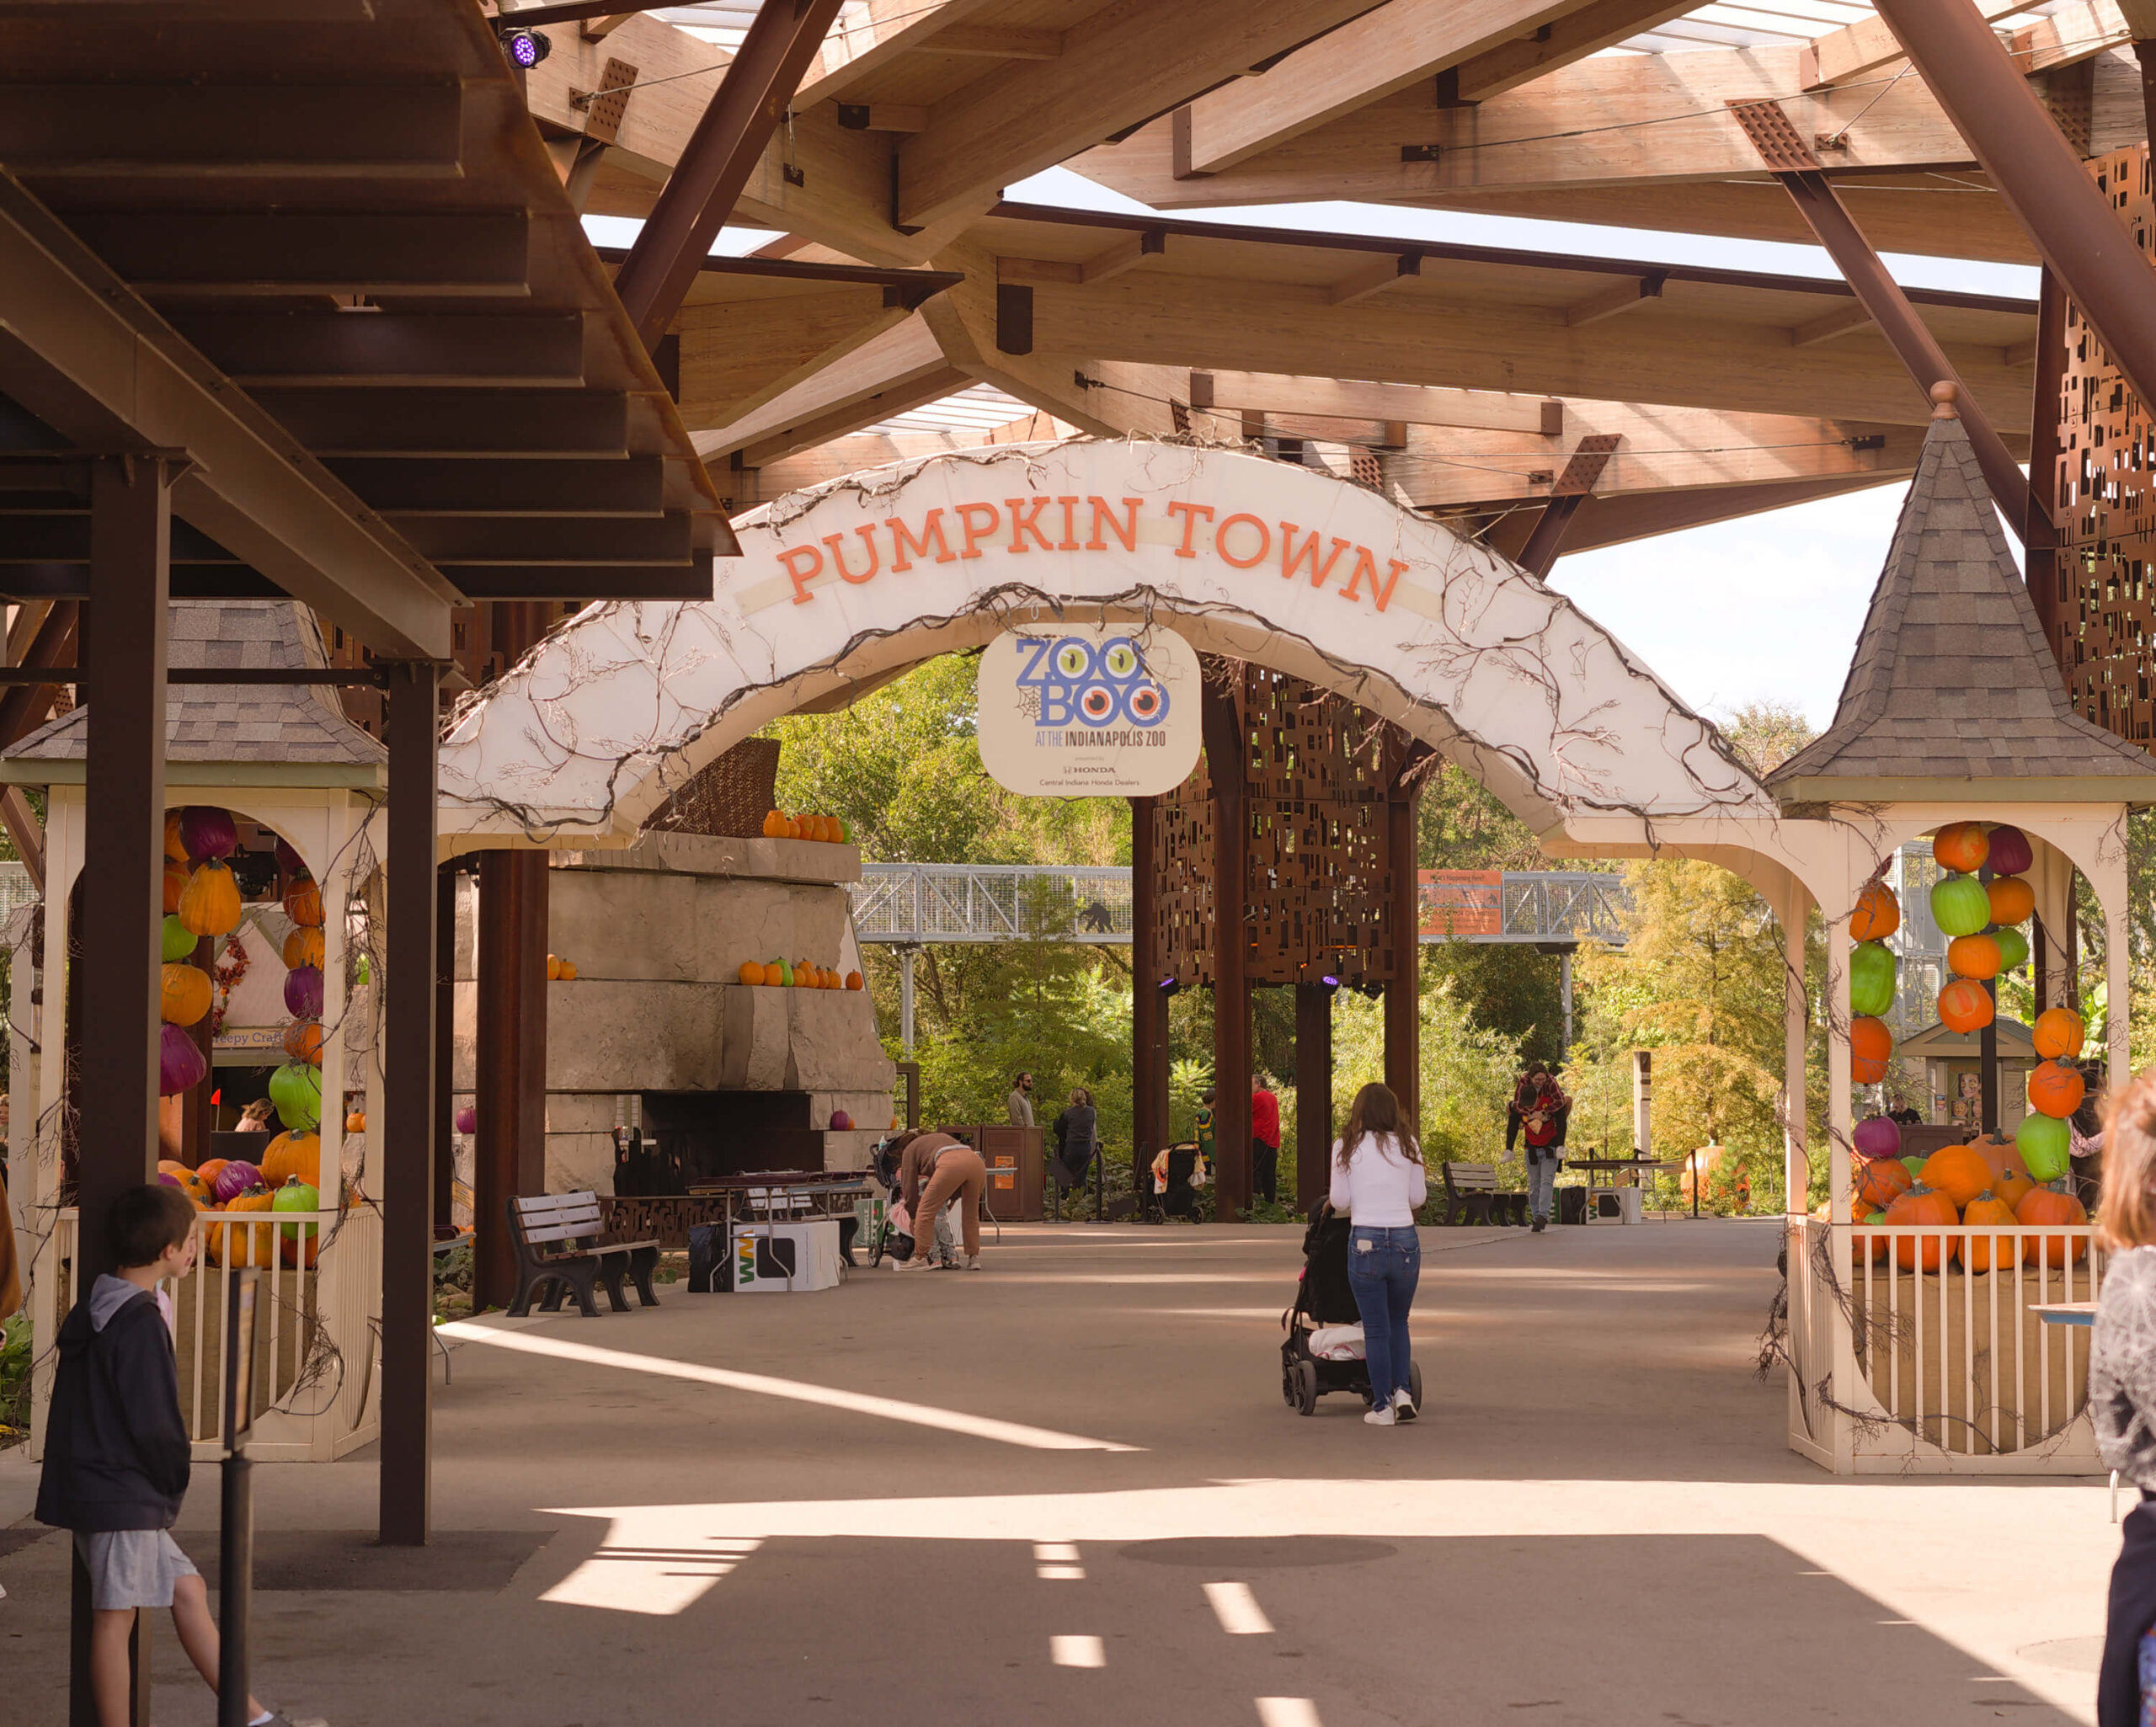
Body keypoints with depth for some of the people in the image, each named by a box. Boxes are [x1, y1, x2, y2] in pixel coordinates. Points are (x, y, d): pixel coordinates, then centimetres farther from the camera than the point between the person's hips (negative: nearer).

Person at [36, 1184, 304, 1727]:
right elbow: (152, 1421, -20)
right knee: (116, 1616, -4)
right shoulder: (140, 1321, -18)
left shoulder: (93, 1311, 13)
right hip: (122, 1494, -10)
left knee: (187, 1590, 13)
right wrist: (176, 1475, -2)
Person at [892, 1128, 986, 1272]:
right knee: (971, 1214, 20)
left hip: (951, 1164, -6)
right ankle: (974, 1258, 19)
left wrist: (912, 1216, 28)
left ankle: (920, 1258, 3)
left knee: (926, 1211, 3)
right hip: (977, 1162, 6)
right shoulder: (942, 1137, 42)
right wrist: (953, 1198, 43)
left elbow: (909, 1186, 20)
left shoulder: (910, 1150, 25)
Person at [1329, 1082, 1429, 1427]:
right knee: (1398, 1322, 19)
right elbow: (1418, 1198, 10)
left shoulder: (1347, 1147, 0)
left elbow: (1340, 1202, 1)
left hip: (1365, 1241, -2)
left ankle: (1382, 1405, 7)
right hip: (1405, 1240, 2)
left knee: (1375, 1329, 6)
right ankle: (1402, 1390, 5)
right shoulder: (1407, 1145, 5)